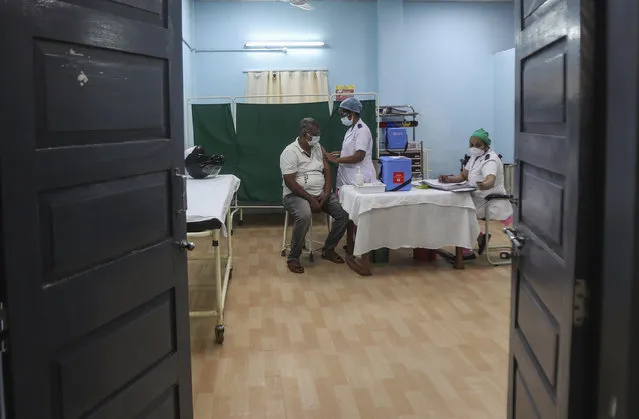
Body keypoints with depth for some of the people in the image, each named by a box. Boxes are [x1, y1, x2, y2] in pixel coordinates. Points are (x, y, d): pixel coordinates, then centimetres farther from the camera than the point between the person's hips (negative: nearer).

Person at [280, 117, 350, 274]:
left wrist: (326, 193, -8)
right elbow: (290, 182, -18)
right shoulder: (290, 152, -12)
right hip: (297, 195, -6)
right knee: (304, 216, -38)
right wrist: (310, 199, -22)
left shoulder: (318, 148, 9)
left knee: (344, 213, -13)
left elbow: (327, 171, 9)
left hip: (321, 194, 7)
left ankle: (328, 250, 6)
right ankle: (293, 258, -20)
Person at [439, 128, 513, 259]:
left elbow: (490, 181, -40)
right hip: (478, 198, 10)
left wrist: (484, 185, -63)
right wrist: (448, 179, -4)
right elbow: (463, 176, 14)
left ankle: (466, 251, -4)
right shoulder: (475, 157, 8)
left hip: (490, 203, -10)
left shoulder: (490, 160, -21)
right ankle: (480, 238, 16)